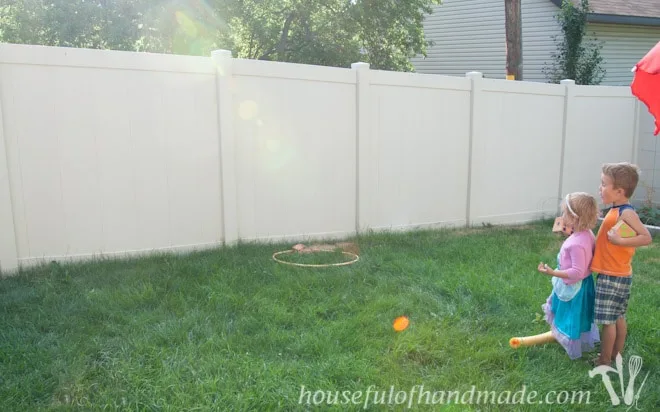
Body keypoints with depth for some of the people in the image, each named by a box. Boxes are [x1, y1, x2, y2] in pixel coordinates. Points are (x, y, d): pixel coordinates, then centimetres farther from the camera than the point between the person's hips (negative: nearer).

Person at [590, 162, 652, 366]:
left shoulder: (626, 213, -18)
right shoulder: (616, 211, 8)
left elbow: (646, 237, -24)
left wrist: (619, 240, -27)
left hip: (613, 276, -9)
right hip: (618, 274, 9)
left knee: (607, 319, 1)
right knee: (618, 317, 18)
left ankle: (604, 361, 12)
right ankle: (617, 355, 31)